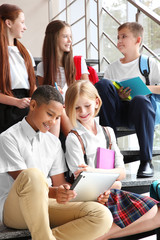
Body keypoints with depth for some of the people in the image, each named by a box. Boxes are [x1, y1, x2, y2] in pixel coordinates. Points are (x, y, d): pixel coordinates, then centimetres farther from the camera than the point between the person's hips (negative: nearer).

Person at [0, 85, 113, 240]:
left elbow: (59, 183, 13)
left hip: (46, 205, 5)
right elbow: (25, 181, -10)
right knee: (32, 174, -39)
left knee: (102, 216, -21)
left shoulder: (54, 142, 17)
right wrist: (53, 193, -29)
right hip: (13, 208, -4)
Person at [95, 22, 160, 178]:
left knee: (141, 100, -38)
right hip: (118, 111, 3)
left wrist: (147, 88, -13)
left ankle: (146, 161, -28)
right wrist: (117, 96, -6)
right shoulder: (112, 67, 20)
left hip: (138, 113, -3)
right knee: (102, 84, -22)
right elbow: (102, 93, 14)